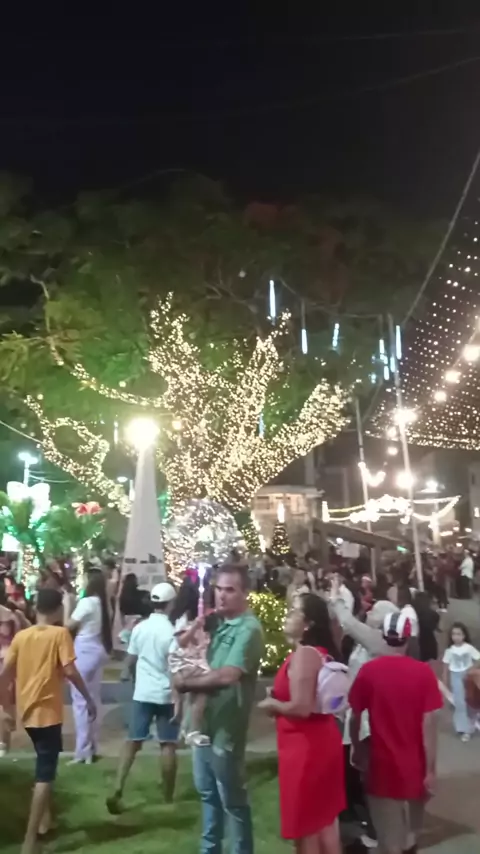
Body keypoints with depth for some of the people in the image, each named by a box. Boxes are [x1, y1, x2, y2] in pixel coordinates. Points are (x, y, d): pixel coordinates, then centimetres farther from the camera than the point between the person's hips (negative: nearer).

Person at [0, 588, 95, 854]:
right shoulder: (59, 634, -11)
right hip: (48, 711, -6)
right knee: (44, 775, -1)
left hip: (28, 710, 6)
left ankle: (45, 818, 37)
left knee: (45, 765, 25)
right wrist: (89, 699, -7)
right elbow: (70, 671, -18)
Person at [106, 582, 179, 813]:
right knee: (168, 745, 7)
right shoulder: (171, 631, -15)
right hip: (166, 695, -4)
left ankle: (117, 791, 0)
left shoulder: (139, 627, 1)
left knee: (133, 741, 9)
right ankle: (168, 798, 17)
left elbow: (130, 662, 9)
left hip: (142, 693, 4)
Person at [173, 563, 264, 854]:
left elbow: (226, 676, -30)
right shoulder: (217, 623, 6)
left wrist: (186, 683, -17)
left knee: (232, 800, 10)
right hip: (203, 721, 8)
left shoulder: (248, 629, -20)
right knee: (207, 793, 24)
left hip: (225, 728, -8)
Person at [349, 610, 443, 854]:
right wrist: (431, 769, -5)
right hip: (415, 766, 1)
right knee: (411, 834, 27)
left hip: (382, 765, -1)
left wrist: (356, 748, 15)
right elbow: (429, 724, -13)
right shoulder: (424, 672, -13)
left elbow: (355, 716, -3)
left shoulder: (369, 671, -11)